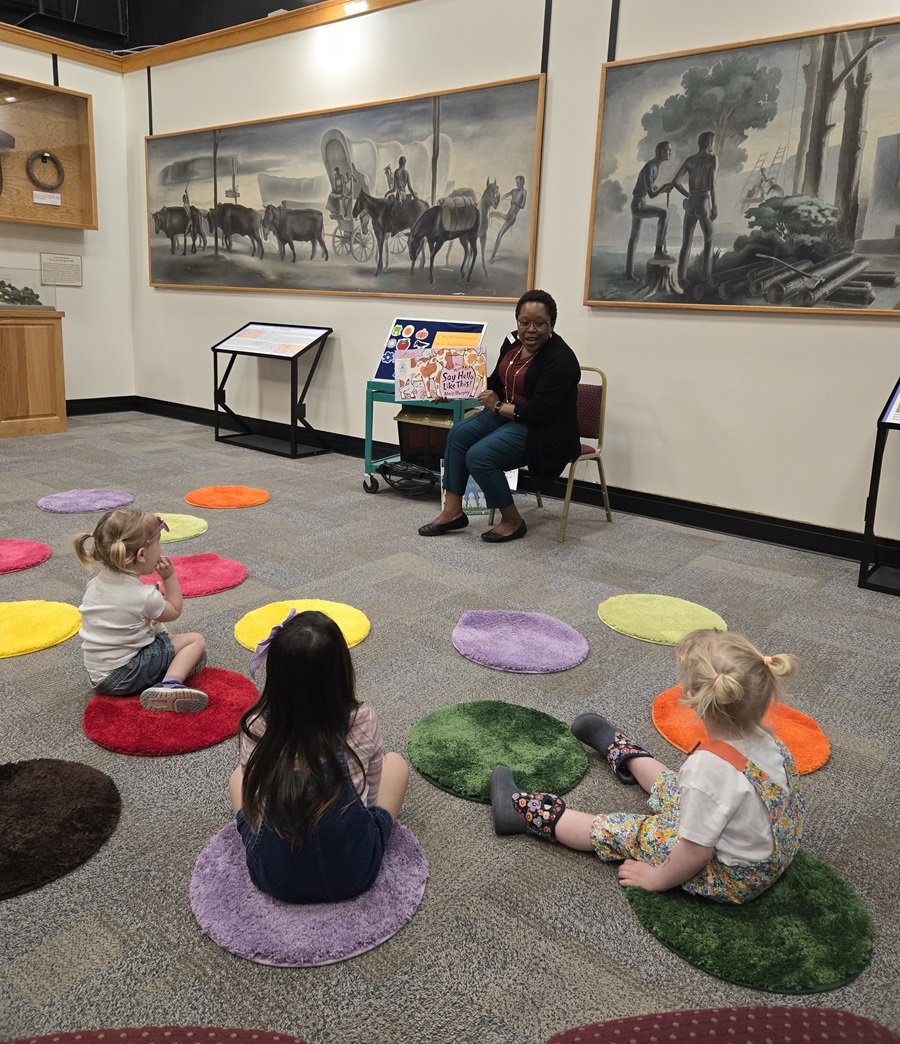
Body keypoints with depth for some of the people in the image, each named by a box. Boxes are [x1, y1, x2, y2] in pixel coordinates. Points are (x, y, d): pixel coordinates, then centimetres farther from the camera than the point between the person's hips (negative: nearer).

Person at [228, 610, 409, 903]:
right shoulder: (363, 721, -16)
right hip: (354, 874, -1)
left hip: (274, 878, 1)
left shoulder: (255, 728, -14)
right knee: (395, 762, 18)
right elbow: (372, 790, 2)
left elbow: (255, 797, 3)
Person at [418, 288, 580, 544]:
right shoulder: (514, 342, 2)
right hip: (507, 413, 9)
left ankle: (513, 521, -5)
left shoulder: (560, 359, -23)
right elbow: (495, 383, 13)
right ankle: (452, 511, 0)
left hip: (543, 431, -9)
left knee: (479, 456, -22)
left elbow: (539, 412, -25)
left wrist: (498, 407, -14)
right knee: (459, 435, -6)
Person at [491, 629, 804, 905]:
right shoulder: (763, 737, -14)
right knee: (671, 786, 26)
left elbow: (696, 852, -28)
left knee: (616, 831, 1)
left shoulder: (709, 768, -37)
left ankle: (522, 810, 15)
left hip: (731, 878, -8)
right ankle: (616, 748, 53)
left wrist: (657, 878, -11)